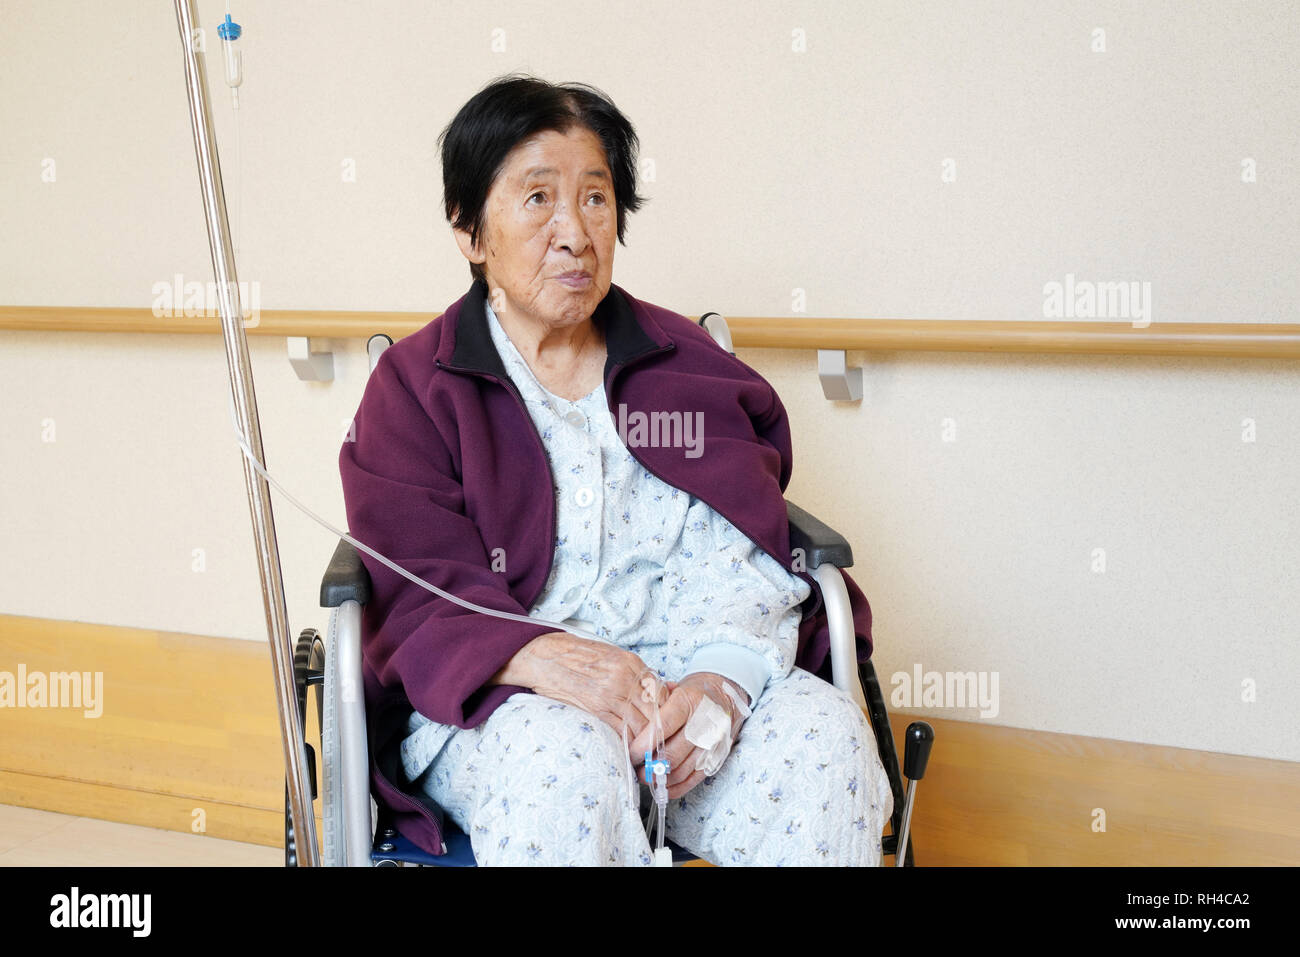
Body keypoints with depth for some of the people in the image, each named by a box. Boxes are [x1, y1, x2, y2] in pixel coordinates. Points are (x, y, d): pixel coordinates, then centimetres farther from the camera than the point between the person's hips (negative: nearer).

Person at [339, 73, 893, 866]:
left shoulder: (683, 362, 15)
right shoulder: (414, 387, 6)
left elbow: (735, 551, 3)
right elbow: (419, 589, -7)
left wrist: (721, 677, -20)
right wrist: (545, 658, -29)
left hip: (679, 673, 3)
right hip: (496, 699, -2)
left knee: (825, 734, -27)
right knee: (564, 759, -37)